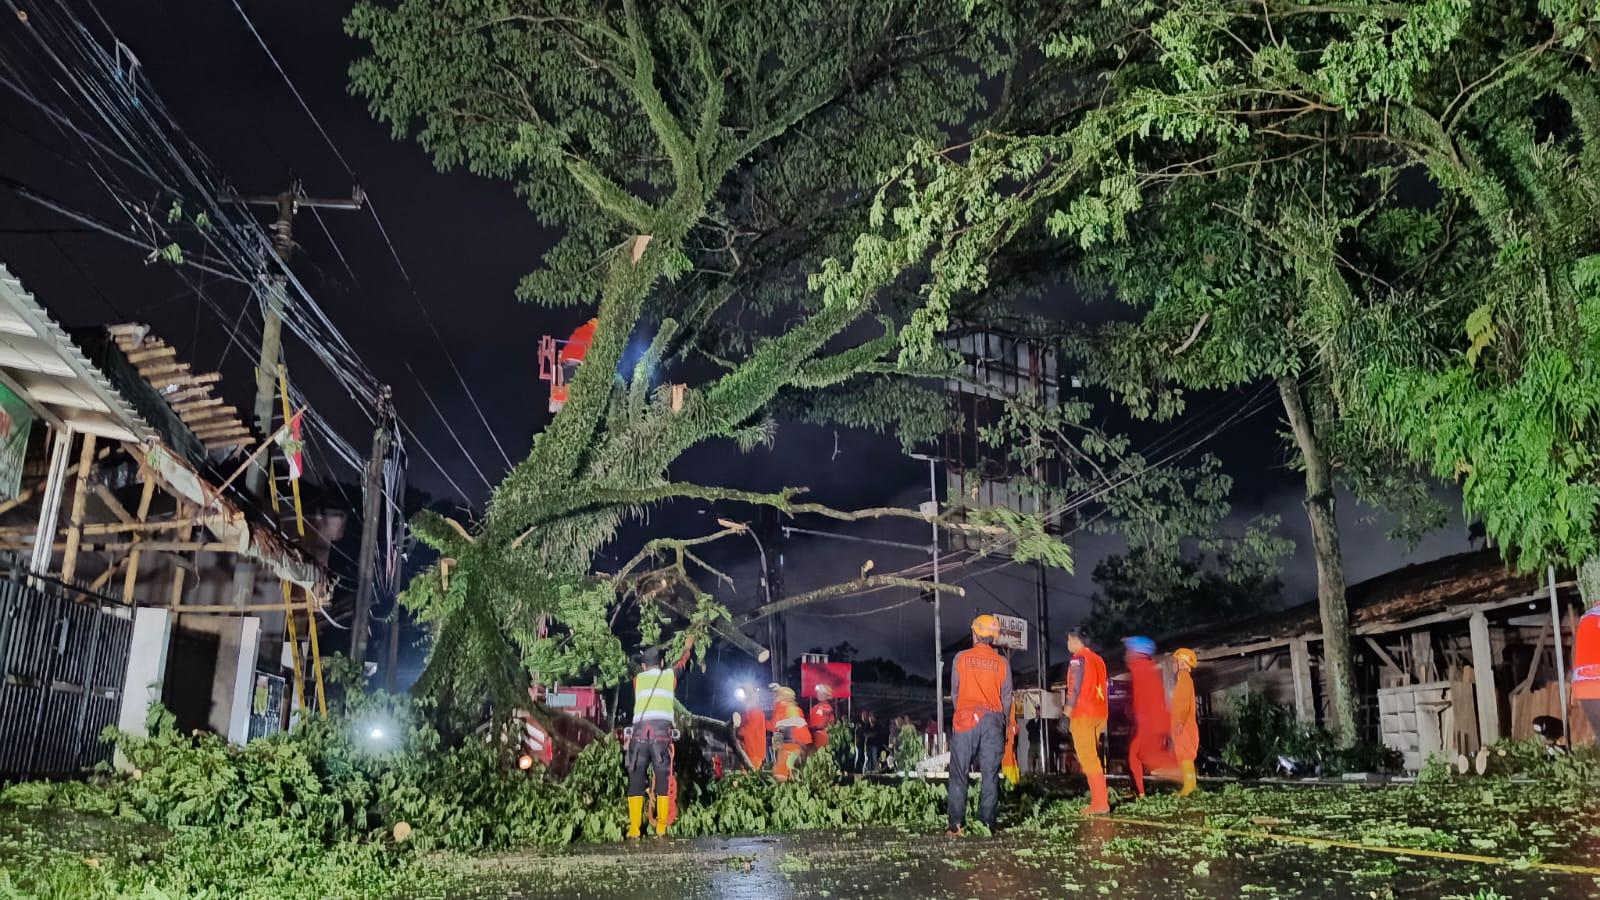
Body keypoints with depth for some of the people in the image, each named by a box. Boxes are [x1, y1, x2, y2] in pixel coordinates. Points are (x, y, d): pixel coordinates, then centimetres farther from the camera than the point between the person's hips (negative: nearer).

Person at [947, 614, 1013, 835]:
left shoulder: (961, 658, 1)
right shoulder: (1002, 663, 4)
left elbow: (954, 691, 7)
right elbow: (1006, 698, 7)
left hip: (966, 719, -1)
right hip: (993, 719, 1)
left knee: (959, 772, 1)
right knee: (990, 773, 5)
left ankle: (956, 822, -4)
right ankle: (987, 821, 2)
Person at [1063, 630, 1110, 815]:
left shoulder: (1078, 658, -5)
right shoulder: (1097, 659, 18)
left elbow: (1075, 685, -14)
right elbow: (1102, 687, 18)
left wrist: (1069, 709, -11)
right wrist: (1103, 719, 19)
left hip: (1083, 713, -8)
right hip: (1099, 713, 8)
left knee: (1087, 758, -7)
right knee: (1093, 757, 14)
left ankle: (1100, 803, -12)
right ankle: (1100, 798, 12)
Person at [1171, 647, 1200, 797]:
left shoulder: (1184, 678, -13)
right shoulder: (1185, 677, 16)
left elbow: (1185, 702, -21)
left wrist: (1180, 722, -25)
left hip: (1183, 725, -10)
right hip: (1184, 724, 10)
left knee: (1185, 755, -9)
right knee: (1186, 755, 11)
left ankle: (1188, 786, -10)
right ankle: (1190, 785, 14)